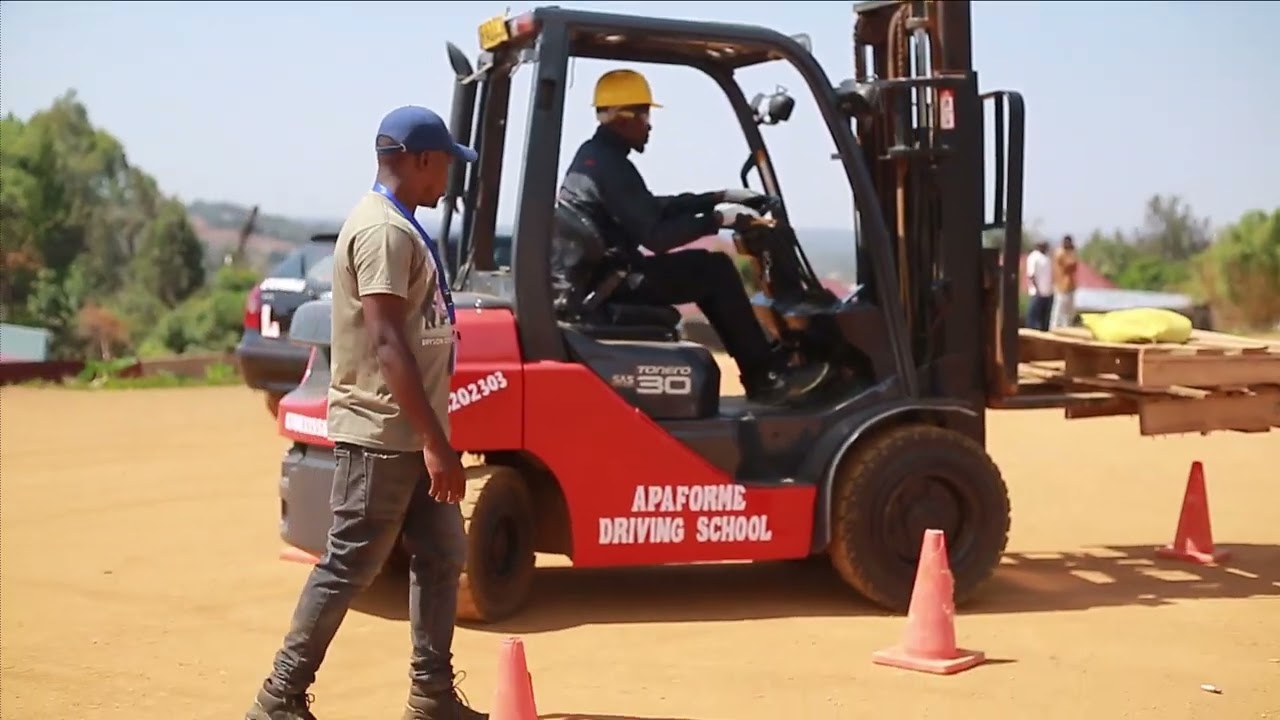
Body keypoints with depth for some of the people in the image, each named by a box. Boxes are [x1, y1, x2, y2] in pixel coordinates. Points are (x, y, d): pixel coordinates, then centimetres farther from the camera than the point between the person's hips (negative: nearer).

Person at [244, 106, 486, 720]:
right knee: (347, 569, -4)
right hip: (381, 436, -10)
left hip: (410, 436, 10)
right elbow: (387, 344, -25)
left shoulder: (397, 226, 15)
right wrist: (435, 442, -27)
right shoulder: (384, 230, -17)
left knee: (441, 557, 12)